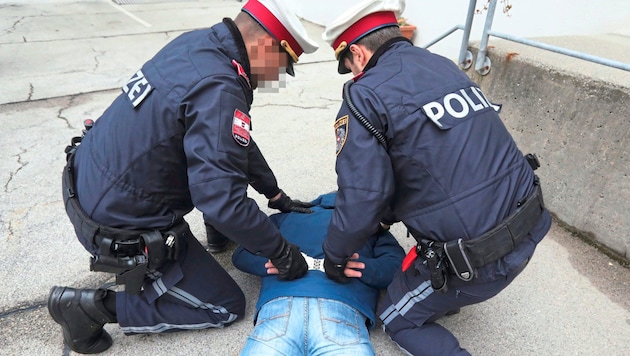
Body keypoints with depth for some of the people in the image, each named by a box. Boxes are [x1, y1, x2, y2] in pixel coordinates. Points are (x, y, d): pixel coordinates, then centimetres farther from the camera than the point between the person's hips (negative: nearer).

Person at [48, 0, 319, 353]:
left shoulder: (198, 43, 0)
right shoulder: (219, 90, -29)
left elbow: (234, 140, 9)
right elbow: (225, 203, -32)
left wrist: (276, 194, 15)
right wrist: (282, 253, -16)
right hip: (121, 228, -8)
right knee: (227, 307, 8)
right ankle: (96, 305, 3)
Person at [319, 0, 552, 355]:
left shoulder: (365, 96, -14)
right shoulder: (445, 66, 10)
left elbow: (360, 198, -18)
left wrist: (336, 256, 2)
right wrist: (385, 217, 23)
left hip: (477, 259, -7)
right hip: (530, 228, 8)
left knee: (399, 319, 20)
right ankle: (445, 295, 40)